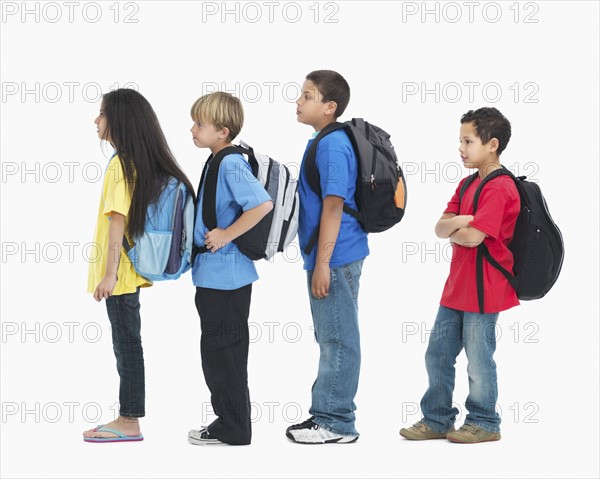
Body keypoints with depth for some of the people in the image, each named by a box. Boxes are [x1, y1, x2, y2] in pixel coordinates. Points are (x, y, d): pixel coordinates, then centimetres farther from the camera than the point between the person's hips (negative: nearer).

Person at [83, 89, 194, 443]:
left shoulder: (121, 163, -14)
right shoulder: (147, 163, 12)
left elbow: (117, 220, -18)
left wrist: (109, 273, -19)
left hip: (120, 273, -9)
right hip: (130, 271, 9)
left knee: (127, 344, -4)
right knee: (127, 343, 12)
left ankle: (129, 422, 2)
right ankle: (129, 419, 18)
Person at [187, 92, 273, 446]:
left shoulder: (231, 165, -18)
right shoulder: (221, 163, 11)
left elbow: (263, 204, -30)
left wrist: (227, 235, -23)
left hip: (224, 276, -10)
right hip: (218, 274, 10)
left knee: (222, 352, -2)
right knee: (222, 351, 16)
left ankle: (233, 429, 6)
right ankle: (230, 422, 25)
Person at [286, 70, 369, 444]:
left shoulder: (332, 145, -16)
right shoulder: (325, 143, 14)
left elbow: (333, 206, -20)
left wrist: (322, 263, -21)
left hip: (335, 257, -10)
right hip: (332, 256, 10)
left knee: (338, 340, -2)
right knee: (331, 339, 16)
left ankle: (337, 423, 5)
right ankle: (326, 414, 25)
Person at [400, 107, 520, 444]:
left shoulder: (499, 188, -17)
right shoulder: (467, 185, 13)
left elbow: (473, 236, -25)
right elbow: (441, 228, 5)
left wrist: (452, 230, -5)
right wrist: (458, 222, -16)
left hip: (483, 291, -9)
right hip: (457, 287, 9)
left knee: (479, 359, 3)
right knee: (437, 355, 13)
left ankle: (484, 423, 17)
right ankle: (437, 420, 23)